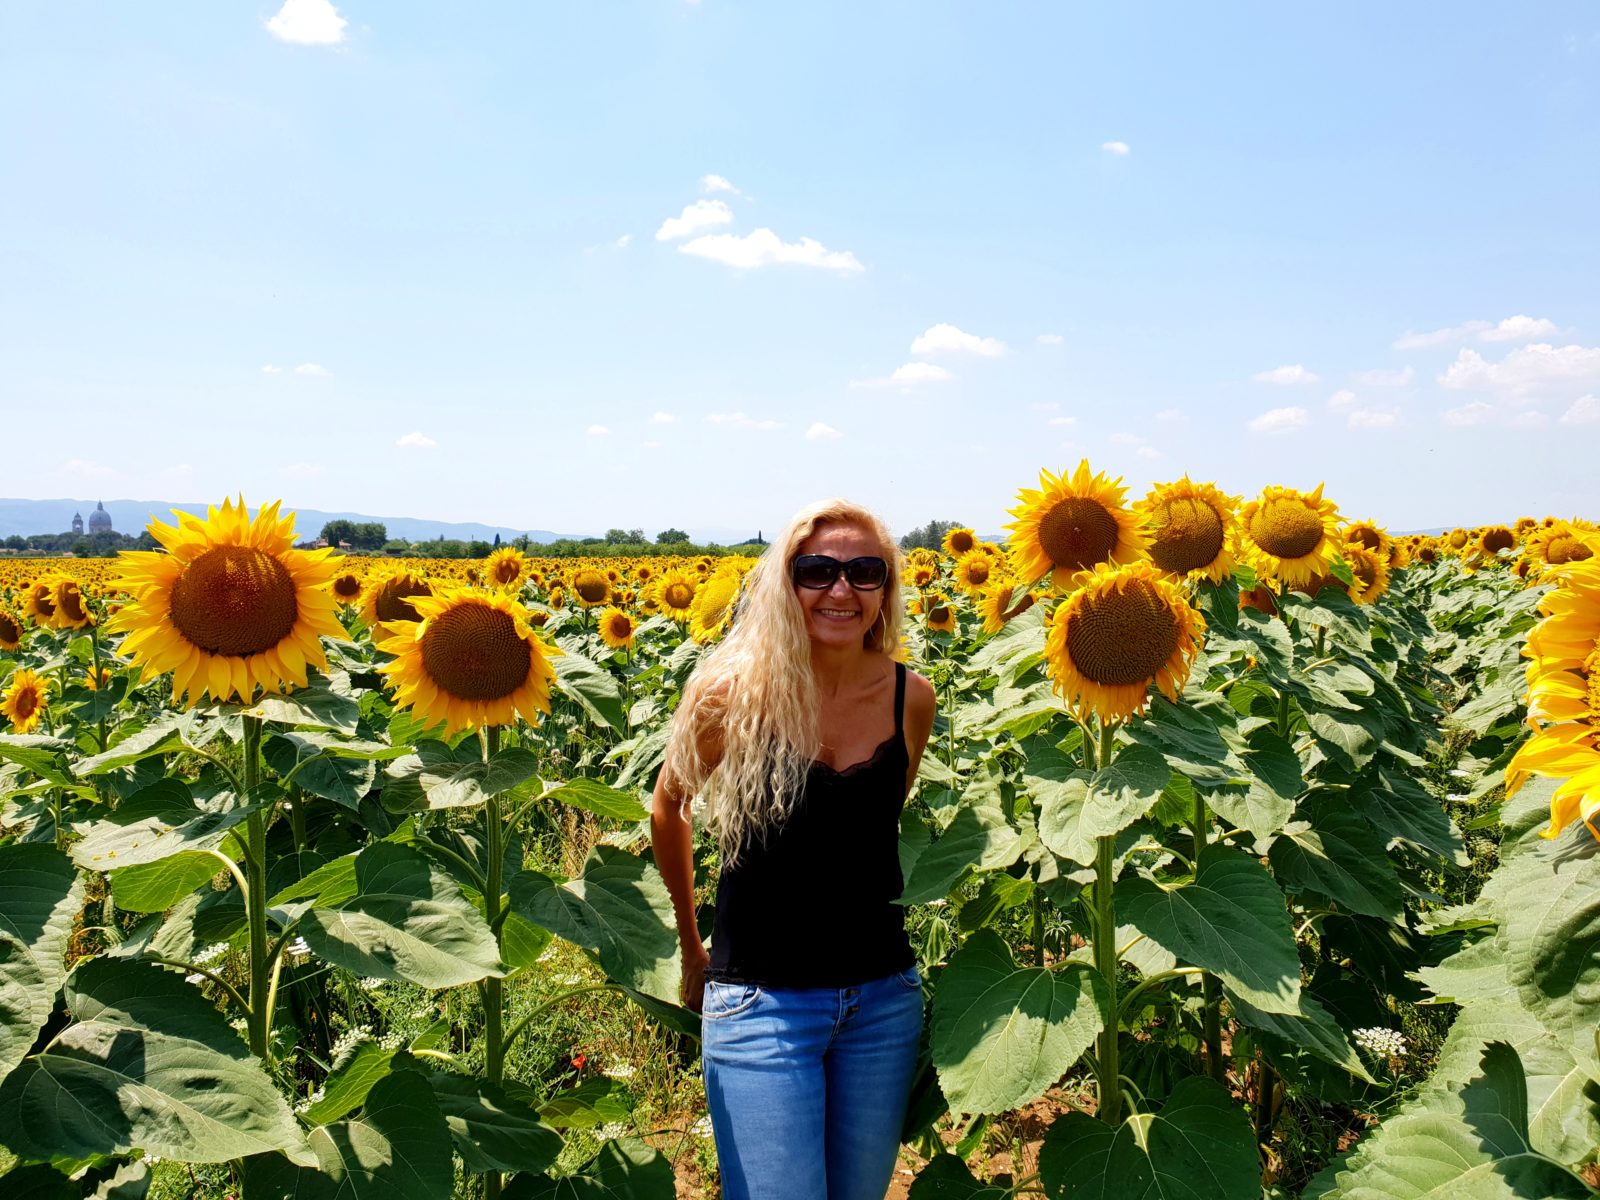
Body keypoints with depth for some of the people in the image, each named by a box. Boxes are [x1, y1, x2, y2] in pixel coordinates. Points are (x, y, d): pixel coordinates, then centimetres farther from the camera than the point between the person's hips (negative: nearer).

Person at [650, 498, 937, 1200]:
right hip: (761, 1002, -4)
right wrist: (691, 948, 10)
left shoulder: (911, 697, -4)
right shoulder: (733, 692, -14)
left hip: (884, 996, 4)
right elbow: (667, 808, 3)